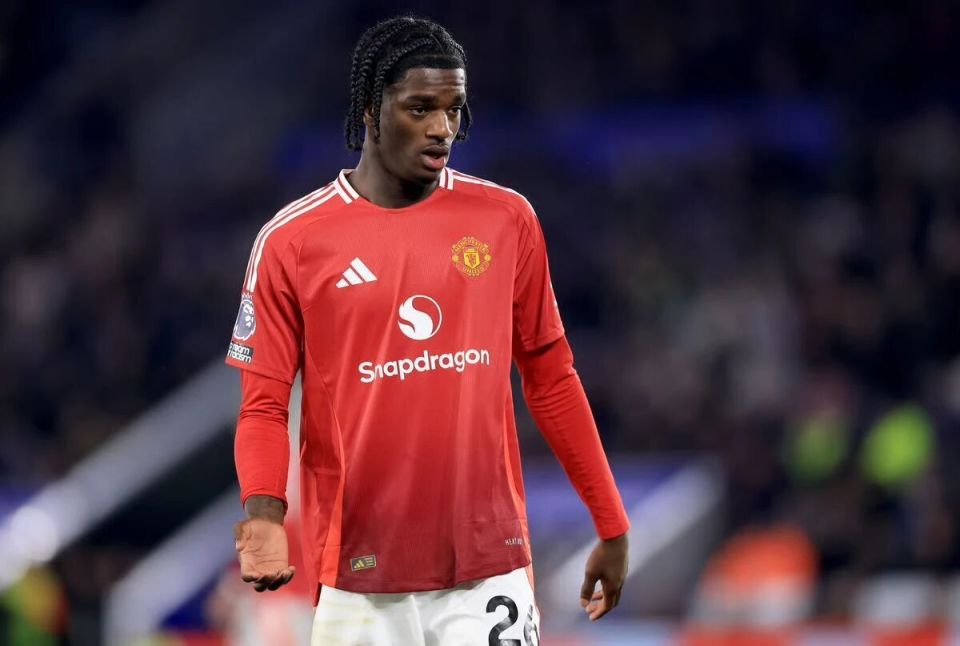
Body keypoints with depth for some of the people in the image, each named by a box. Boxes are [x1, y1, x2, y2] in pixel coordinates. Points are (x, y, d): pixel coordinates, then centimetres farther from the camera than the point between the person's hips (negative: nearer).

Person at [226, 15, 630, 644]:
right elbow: (264, 405, -1)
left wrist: (612, 525, 11)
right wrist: (264, 513, -20)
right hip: (360, 581, -1)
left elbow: (551, 379, 12)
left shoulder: (507, 220, 5)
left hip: (490, 571, 1)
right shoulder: (291, 240, -1)